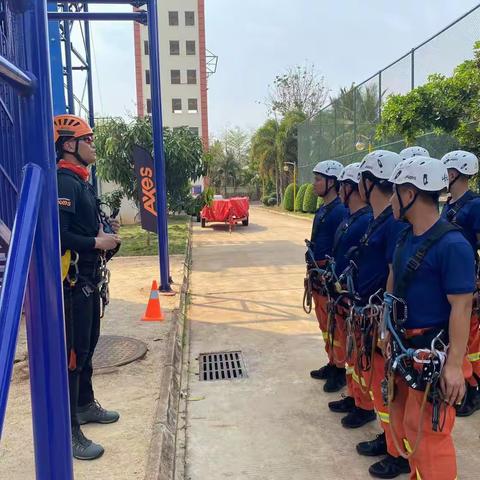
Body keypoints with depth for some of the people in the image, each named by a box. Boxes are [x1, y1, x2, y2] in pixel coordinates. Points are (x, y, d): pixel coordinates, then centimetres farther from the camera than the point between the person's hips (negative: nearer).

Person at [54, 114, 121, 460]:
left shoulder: (80, 181, 16)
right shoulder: (64, 183, -17)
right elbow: (57, 234, -26)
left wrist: (106, 232, 4)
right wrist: (97, 242, -20)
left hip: (87, 278, 10)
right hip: (71, 281, -10)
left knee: (88, 345, 20)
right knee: (72, 353, -5)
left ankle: (85, 405, 37)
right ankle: (67, 432, 4)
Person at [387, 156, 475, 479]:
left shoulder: (452, 245, -20)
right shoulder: (406, 238, 6)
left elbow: (461, 308, -21)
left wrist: (454, 365, -23)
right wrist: (393, 338, 17)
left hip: (433, 355, -9)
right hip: (405, 349, 9)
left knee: (427, 432, 1)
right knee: (405, 422, 21)